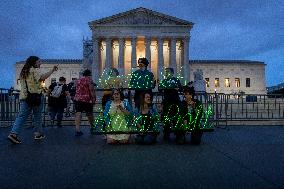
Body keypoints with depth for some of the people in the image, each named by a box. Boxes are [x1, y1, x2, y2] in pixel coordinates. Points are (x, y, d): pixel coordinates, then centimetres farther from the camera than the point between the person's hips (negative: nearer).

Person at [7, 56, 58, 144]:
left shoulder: (23, 72, 20)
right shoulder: (34, 70, -5)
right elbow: (42, 78, -22)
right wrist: (52, 70, -17)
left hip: (24, 97, 6)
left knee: (22, 116, 2)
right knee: (37, 116, 7)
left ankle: (13, 133, -11)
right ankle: (38, 134, 14)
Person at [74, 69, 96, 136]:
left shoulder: (78, 80, 15)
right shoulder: (89, 80, -4)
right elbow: (91, 90, -11)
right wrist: (94, 98, -8)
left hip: (77, 99, 4)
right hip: (87, 99, -4)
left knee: (78, 114, -2)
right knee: (89, 114, 12)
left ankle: (77, 130, -9)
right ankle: (92, 127, 29)